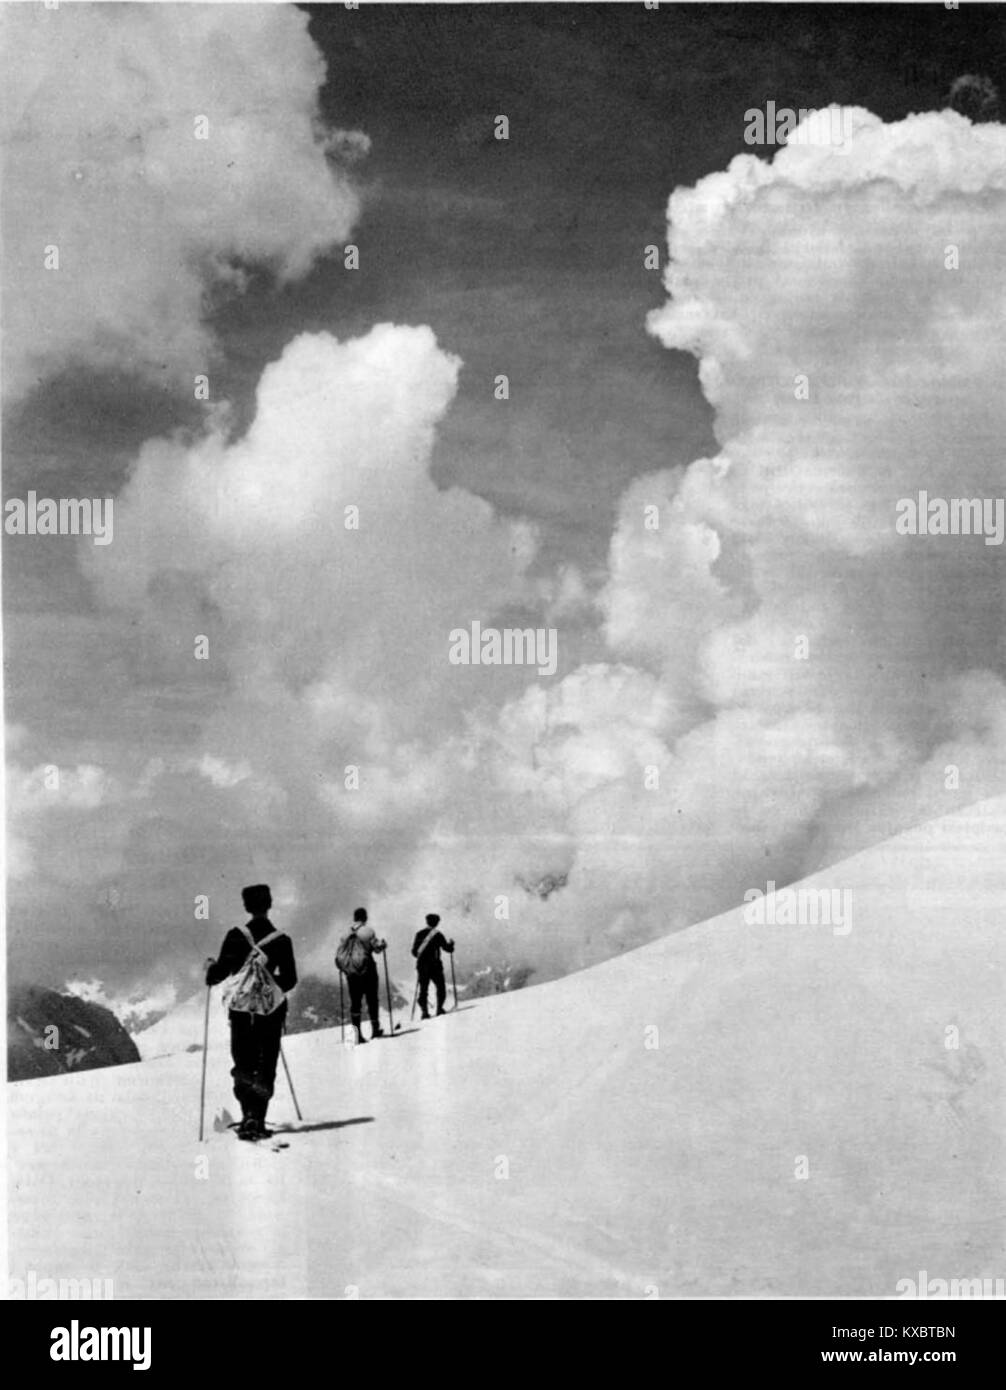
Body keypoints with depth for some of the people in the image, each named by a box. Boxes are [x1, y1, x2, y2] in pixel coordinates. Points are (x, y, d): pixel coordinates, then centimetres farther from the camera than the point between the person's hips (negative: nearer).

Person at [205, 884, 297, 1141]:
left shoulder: (236, 936, -6)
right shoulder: (282, 940, -3)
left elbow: (221, 971, -6)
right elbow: (290, 979, 2)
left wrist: (210, 968, 17)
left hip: (240, 1007, 0)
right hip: (271, 1008, 0)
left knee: (243, 1064, 7)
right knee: (266, 1066, 8)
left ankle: (249, 1114, -15)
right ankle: (258, 1119, -3)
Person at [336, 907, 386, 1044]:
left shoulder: (346, 934, 6)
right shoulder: (368, 931, -7)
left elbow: (338, 955, 5)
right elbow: (376, 948, -9)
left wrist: (343, 967, 20)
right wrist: (383, 945, 11)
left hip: (351, 972, 3)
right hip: (367, 971, -3)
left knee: (355, 1002, 5)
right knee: (372, 999, 9)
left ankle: (356, 1033, -2)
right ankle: (375, 1028, 13)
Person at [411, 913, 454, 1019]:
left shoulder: (419, 934, 7)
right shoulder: (437, 934, -5)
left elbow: (414, 951, 9)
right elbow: (447, 948, -4)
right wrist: (451, 944, 19)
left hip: (422, 966, 4)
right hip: (434, 965, -4)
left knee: (423, 988, 7)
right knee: (441, 986, 9)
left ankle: (424, 1010, -5)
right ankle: (439, 1008, -1)